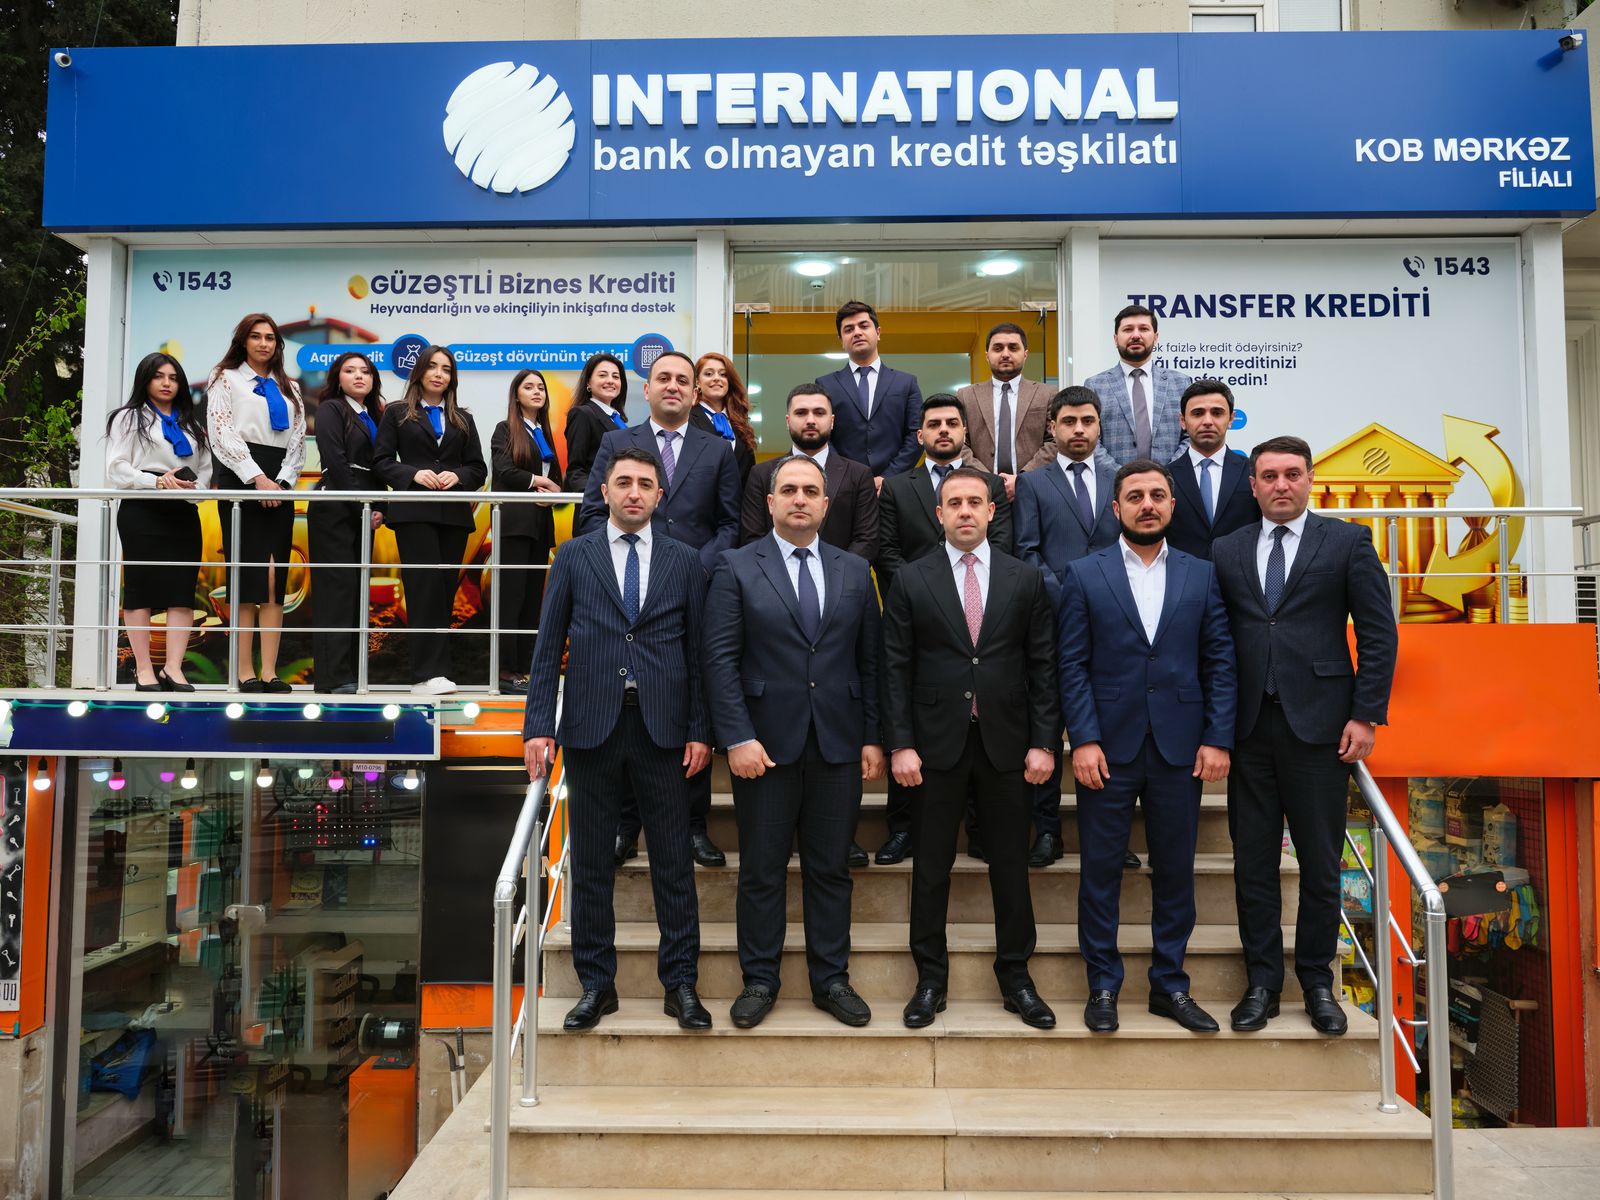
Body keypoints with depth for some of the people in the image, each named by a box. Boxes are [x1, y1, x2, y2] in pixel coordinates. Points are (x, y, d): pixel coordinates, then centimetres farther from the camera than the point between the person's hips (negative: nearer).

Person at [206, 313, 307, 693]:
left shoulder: (289, 388, 22)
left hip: (279, 487, 4)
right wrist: (257, 479, -13)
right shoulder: (226, 378, 10)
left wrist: (282, 481, -3)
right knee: (247, 579, -9)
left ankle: (270, 672, -5)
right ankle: (245, 672, -8)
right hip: (240, 481, -4)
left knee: (275, 580, -3)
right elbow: (222, 433, -2)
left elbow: (298, 439, 14)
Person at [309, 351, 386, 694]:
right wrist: (363, 509, -13)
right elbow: (336, 463, -11)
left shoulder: (373, 416, 20)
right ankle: (334, 677, -9)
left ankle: (351, 672, 7)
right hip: (335, 511, -7)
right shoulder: (331, 409, 0)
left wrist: (379, 510, 1)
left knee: (358, 590, 4)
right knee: (337, 588, -9)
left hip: (364, 515, 7)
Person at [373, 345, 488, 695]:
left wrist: (458, 476, -7)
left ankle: (435, 671, 6)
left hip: (454, 513, 3)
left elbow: (478, 468, 14)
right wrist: (413, 474, -13)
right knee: (426, 586, -12)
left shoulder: (462, 419, 19)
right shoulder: (397, 413, 11)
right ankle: (427, 672, -13)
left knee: (445, 589, 1)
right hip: (414, 512, -3)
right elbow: (381, 461, 3)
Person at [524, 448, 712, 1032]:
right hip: (592, 726, 0)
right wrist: (538, 726, -4)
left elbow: (697, 651, 5)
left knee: (673, 863, 5)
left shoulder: (683, 561, 7)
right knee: (590, 864, 8)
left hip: (663, 728, 0)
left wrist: (699, 730, -1)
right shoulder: (573, 556, 7)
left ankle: (680, 984, 18)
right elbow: (548, 647, 4)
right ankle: (596, 984, 22)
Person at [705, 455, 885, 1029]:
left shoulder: (854, 570, 9)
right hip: (766, 743, -2)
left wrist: (873, 738, 3)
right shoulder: (737, 568, 0)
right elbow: (721, 659, -6)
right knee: (762, 871, 8)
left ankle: (831, 980, 24)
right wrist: (737, 738, -13)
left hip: (839, 744, 3)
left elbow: (870, 659, 9)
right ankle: (759, 980, 23)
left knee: (831, 869, 11)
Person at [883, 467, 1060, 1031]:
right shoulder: (911, 581, 1)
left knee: (1010, 863, 10)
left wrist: (1043, 742, -2)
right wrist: (900, 744, -7)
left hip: (1005, 741, 1)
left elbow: (1043, 666, 3)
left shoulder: (1026, 578, 4)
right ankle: (930, 978, 21)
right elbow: (896, 670, -1)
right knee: (931, 865, 7)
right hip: (937, 742, -1)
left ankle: (1016, 976, 25)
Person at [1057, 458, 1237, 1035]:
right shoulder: (1084, 575, 2)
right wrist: (1084, 740, -9)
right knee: (1100, 870, 5)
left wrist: (1217, 739, -3)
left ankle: (1170, 984, 24)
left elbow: (1220, 663, 5)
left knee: (1175, 871, 10)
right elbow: (1073, 665, -2)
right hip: (1109, 748, -2)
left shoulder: (1202, 575, 7)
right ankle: (1102, 986, 19)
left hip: (1180, 748, 2)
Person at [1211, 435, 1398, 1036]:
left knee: (1320, 860, 6)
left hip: (1318, 722, -2)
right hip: (1248, 724, 2)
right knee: (1253, 858, 7)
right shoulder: (1225, 551, 9)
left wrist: (1366, 715, -6)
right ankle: (1262, 979, 20)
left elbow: (1379, 633, 1)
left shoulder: (1348, 542, 3)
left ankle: (1317, 980, 23)